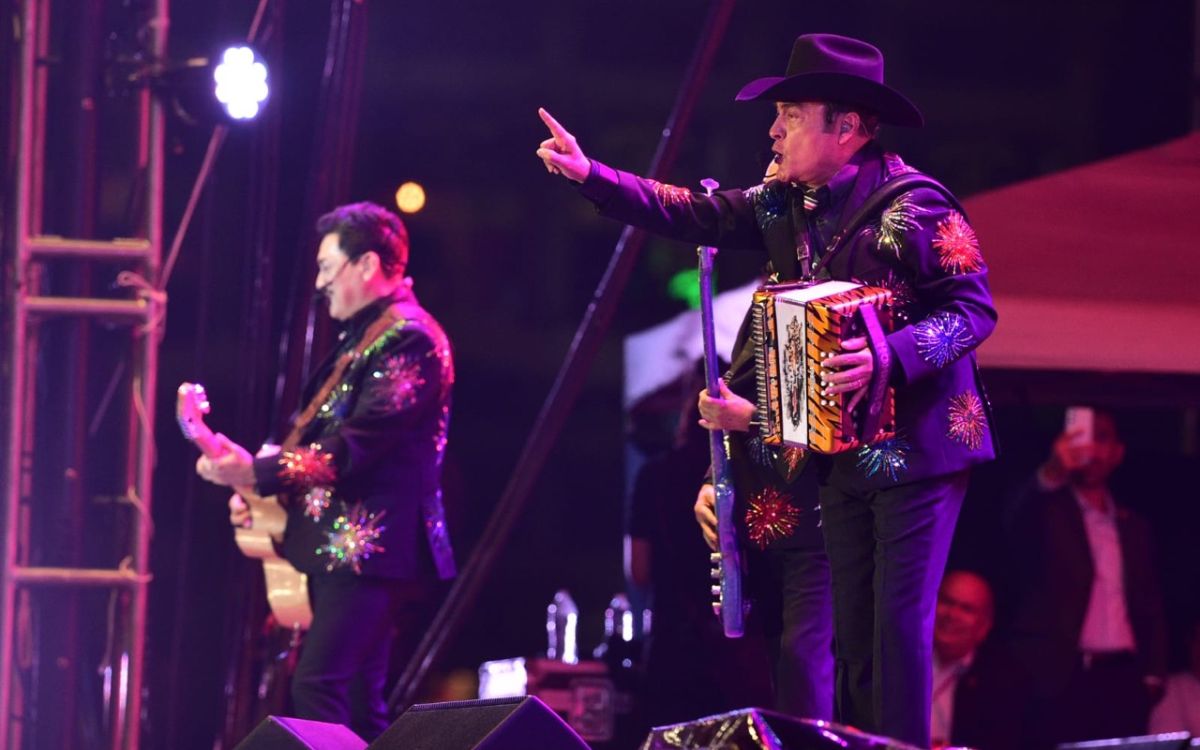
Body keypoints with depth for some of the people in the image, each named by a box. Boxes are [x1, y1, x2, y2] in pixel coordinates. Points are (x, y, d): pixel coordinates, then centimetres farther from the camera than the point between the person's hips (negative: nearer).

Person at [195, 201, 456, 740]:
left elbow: (355, 446, -21)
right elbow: (322, 438, 27)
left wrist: (256, 471, -23)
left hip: (368, 548, -11)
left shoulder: (409, 338, -13)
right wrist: (259, 491, 12)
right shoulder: (361, 337, 19)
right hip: (342, 548, 11)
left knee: (316, 689, -18)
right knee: (357, 702, 10)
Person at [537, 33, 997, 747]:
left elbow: (975, 308, -16)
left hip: (918, 450, -7)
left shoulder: (911, 207, -14)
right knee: (853, 622, 8)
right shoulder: (785, 203, 8)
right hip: (842, 450, 7)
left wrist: (889, 355, -29)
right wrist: (588, 174, 5)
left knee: (899, 618, -11)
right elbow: (693, 214, 12)